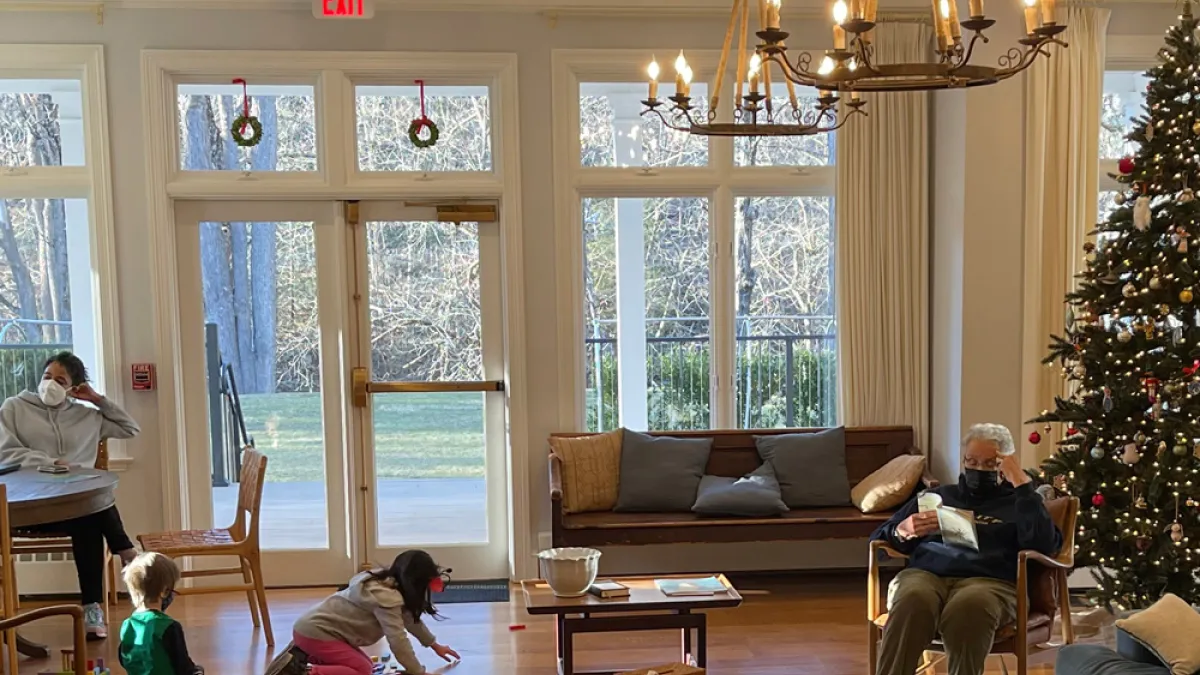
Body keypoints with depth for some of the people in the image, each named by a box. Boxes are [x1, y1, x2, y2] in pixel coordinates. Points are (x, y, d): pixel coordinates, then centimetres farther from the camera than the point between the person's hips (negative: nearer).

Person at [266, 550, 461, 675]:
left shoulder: (385, 580, 8)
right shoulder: (387, 598, -24)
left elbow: (410, 618, 19)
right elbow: (398, 640, -29)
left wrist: (435, 645, 27)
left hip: (314, 626, 10)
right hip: (315, 632, -10)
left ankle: (301, 657, 13)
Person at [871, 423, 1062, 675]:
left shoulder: (1018, 503, 25)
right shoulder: (938, 496, 32)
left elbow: (1044, 546, 1)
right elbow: (878, 538, 27)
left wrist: (1022, 483, 4)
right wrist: (904, 531, 3)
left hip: (989, 581, -1)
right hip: (925, 574, 2)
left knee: (969, 607, -40)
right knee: (912, 601, -37)